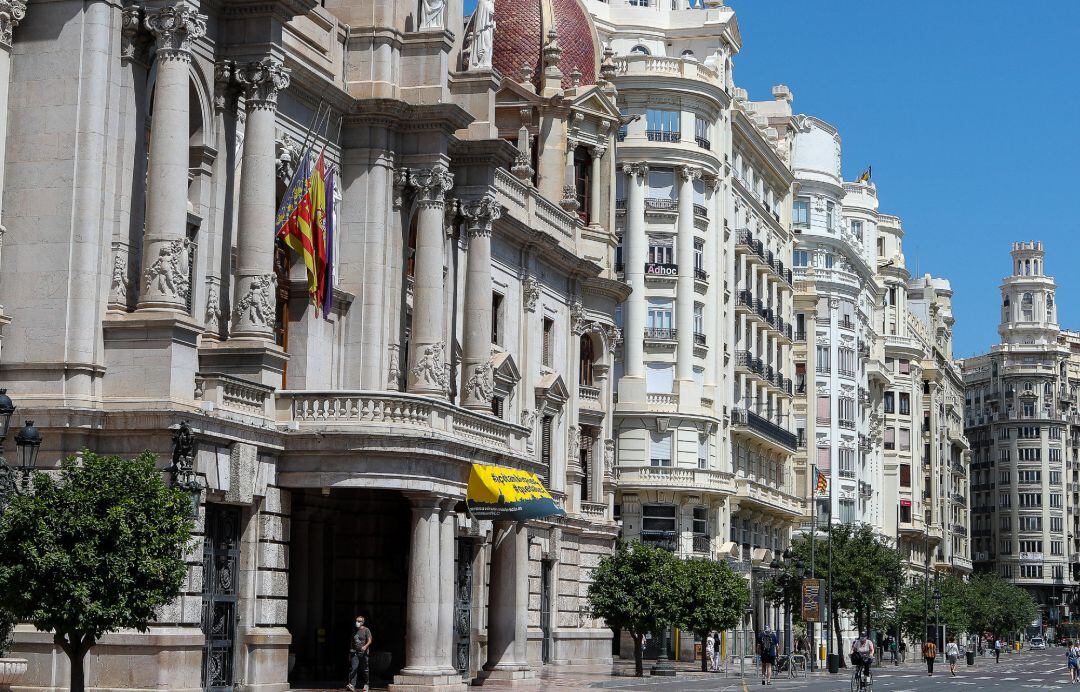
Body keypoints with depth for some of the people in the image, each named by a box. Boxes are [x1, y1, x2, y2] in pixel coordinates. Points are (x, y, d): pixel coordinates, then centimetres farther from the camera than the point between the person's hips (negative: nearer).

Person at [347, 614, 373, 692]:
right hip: (354, 652, 3)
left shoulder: (366, 630, 0)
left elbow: (369, 641, -8)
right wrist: (350, 652, 19)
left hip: (363, 653, -3)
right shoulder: (354, 631, 15)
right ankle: (352, 685, -20)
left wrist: (365, 646, -27)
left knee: (364, 670, 4)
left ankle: (365, 685, 18)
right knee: (353, 669, -11)